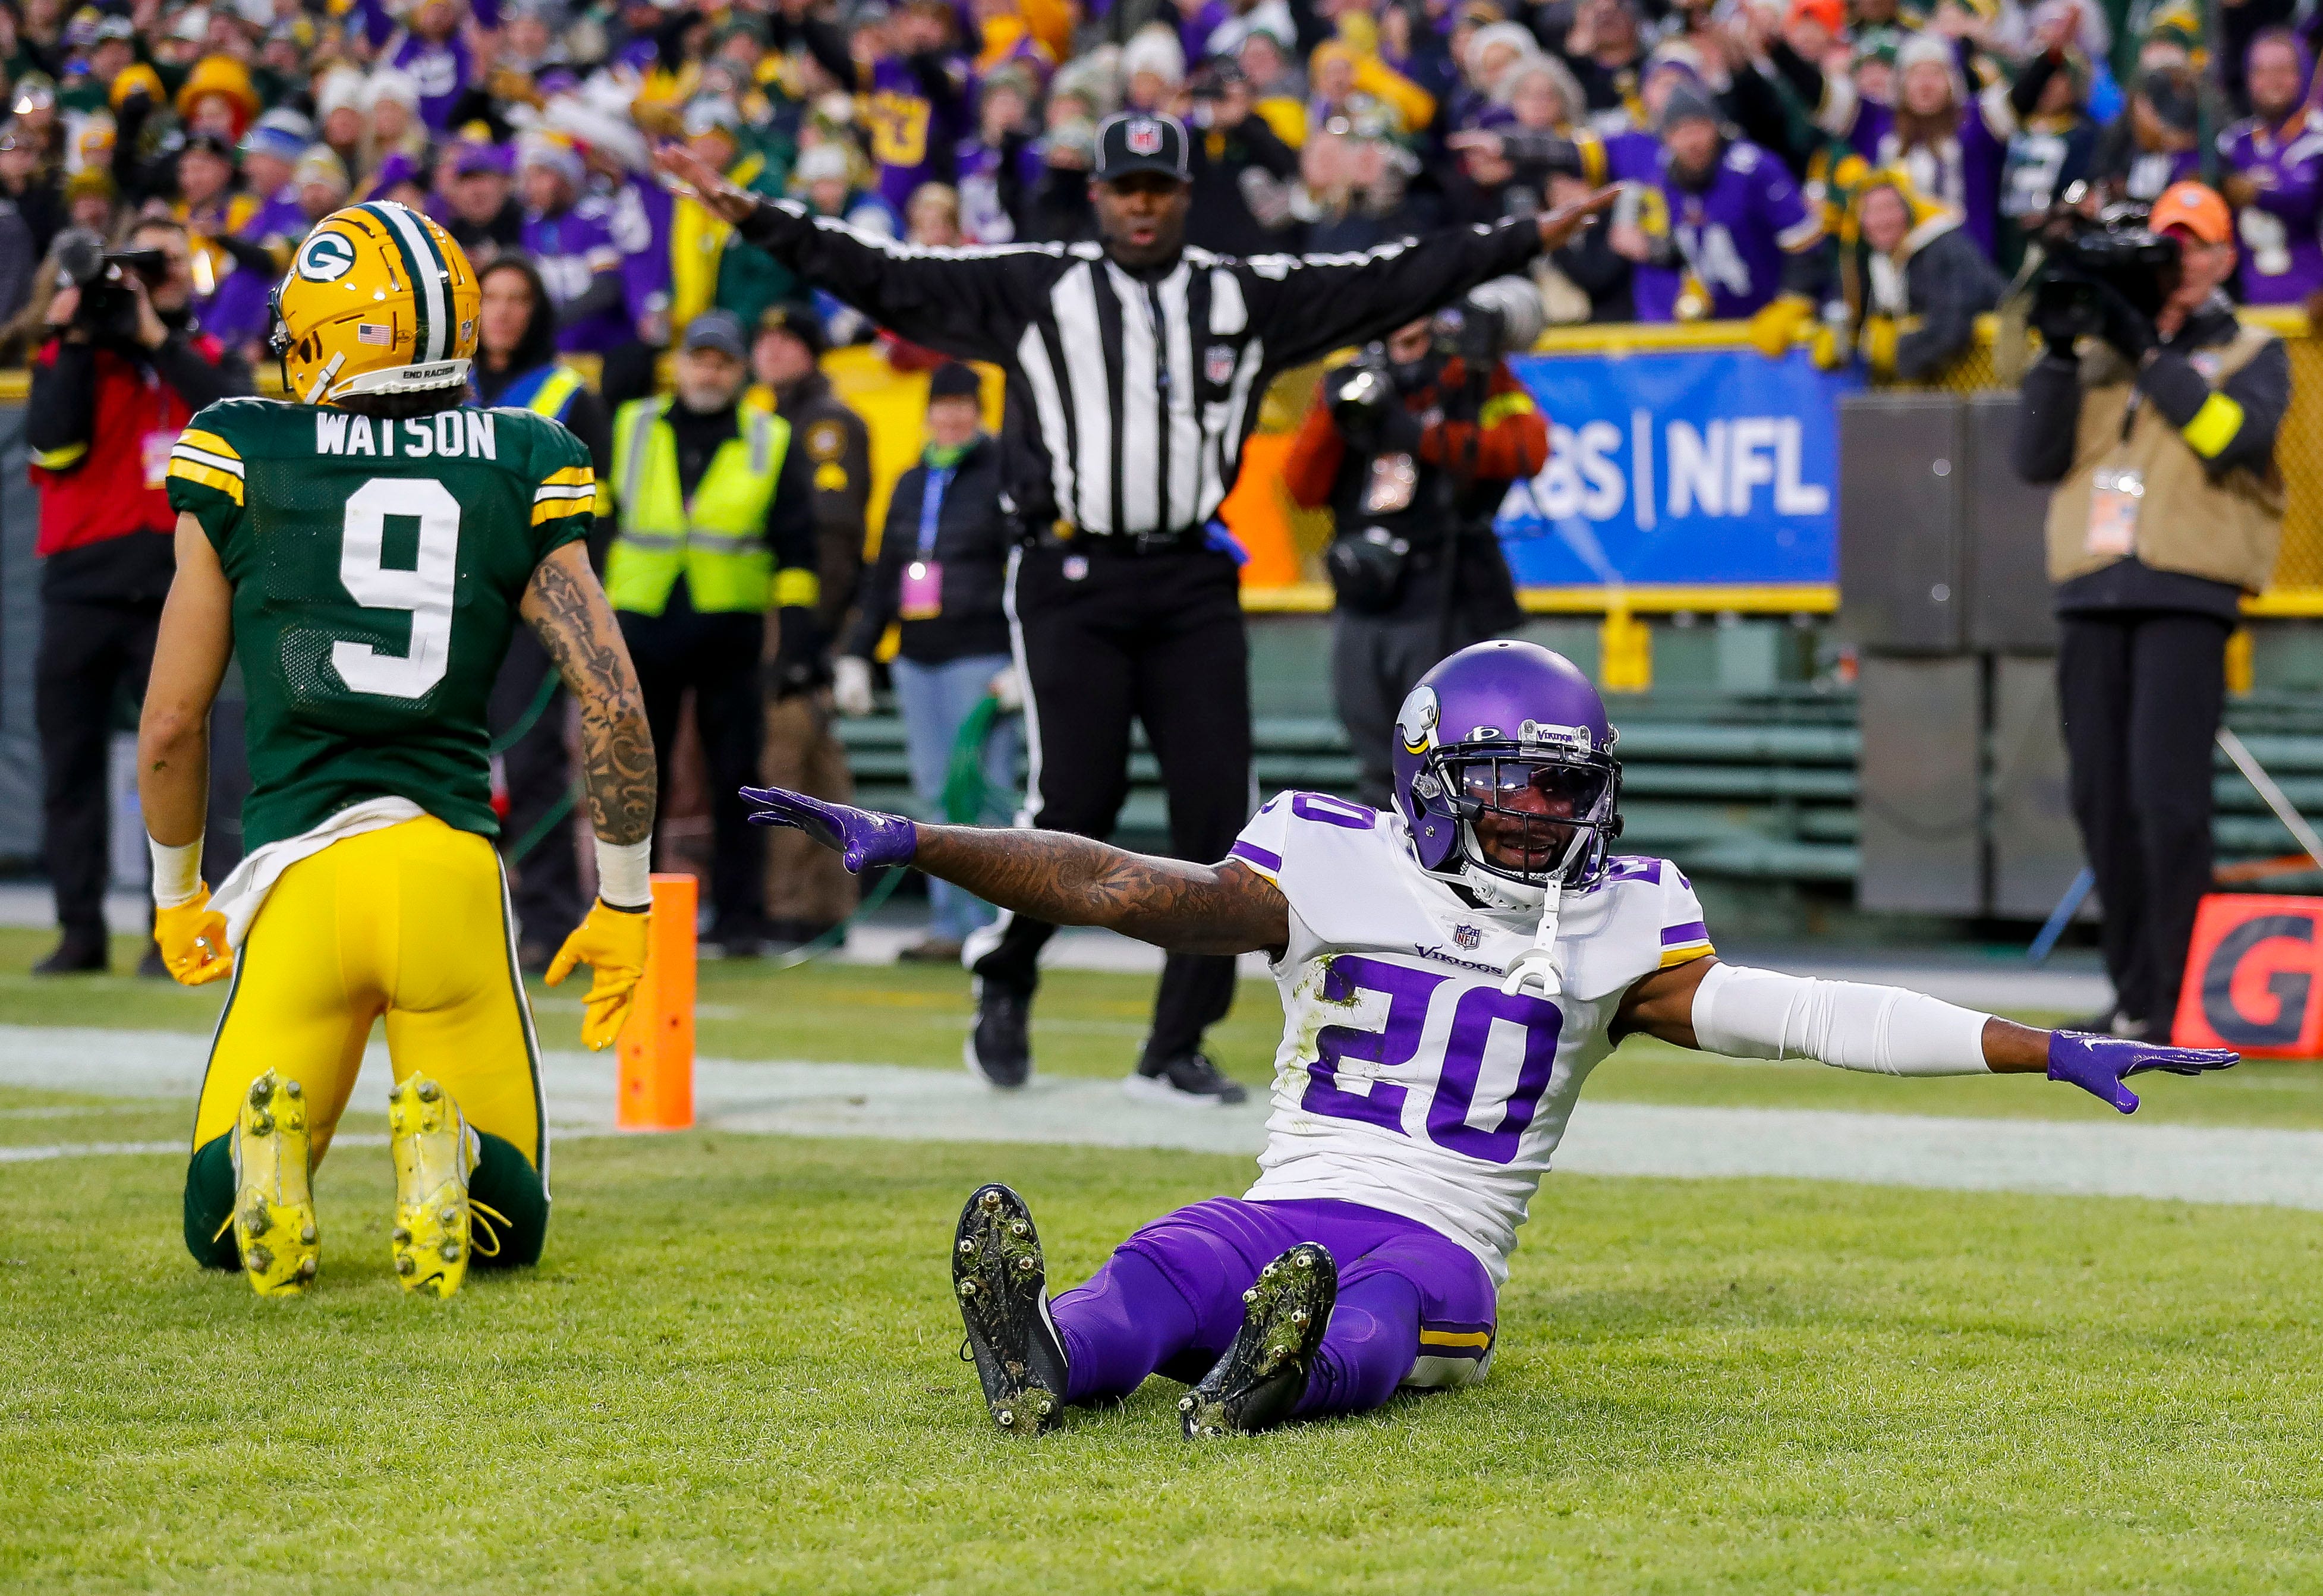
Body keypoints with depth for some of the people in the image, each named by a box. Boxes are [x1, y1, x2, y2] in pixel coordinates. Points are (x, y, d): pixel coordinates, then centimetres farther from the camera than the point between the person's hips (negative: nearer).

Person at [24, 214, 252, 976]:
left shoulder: (212, 359, 13)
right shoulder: (70, 355, 10)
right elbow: (54, 445, -6)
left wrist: (159, 341, -10)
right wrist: (77, 345, -8)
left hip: (177, 589, 0)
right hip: (82, 582, 0)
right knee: (71, 763, 0)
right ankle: (79, 930, 6)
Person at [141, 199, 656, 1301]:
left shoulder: (241, 467, 4)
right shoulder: (517, 478, 6)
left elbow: (173, 723, 8)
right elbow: (614, 704, 0)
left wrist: (176, 889, 24)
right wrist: (624, 901, 12)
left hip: (297, 872, -1)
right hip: (452, 866, 1)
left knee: (224, 1234, 15)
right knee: (508, 1224, 15)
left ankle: (270, 1139, -22)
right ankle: (441, 1146, -21)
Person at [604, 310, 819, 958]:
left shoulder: (771, 443, 8)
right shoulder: (630, 430, 10)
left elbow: (795, 551, 6)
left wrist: (798, 637, -2)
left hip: (729, 629, -1)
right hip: (642, 622, 1)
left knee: (735, 777, 0)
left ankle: (739, 917, 4)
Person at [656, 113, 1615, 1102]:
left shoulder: (1250, 297, 11)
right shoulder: (1030, 289, 5)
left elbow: (1398, 281, 10)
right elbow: (882, 277, 0)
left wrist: (1532, 239, 6)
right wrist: (750, 217, -8)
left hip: (1193, 588, 3)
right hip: (1069, 584, -3)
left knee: (1216, 815, -3)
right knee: (1075, 805, -10)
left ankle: (1177, 1049, 7)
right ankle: (1004, 980, 17)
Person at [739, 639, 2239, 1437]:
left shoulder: (1614, 933, 11)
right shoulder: (1330, 872, 8)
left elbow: (1797, 1016, 6)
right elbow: (1114, 886, 3)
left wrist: (2045, 1051, -1)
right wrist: (907, 842, -6)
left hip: (1437, 1245, 0)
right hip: (1284, 1206, 0)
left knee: (1371, 1326, -39)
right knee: (1150, 1282, -36)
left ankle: (1273, 1379, -66)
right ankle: (1039, 1360, -63)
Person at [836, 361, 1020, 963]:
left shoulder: (1004, 475, -1)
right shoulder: (911, 484, 19)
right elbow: (885, 575, 24)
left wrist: (1021, 664, -14)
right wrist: (856, 654, 18)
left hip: (980, 657, -7)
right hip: (916, 658, 7)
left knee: (983, 789, -9)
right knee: (936, 793, 5)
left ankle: (987, 925, -9)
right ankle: (948, 921, 7)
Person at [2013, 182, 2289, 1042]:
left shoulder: (2252, 355, 10)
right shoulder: (2099, 355, 20)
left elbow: (2235, 439, -11)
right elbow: (2038, 458, 7)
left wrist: (2151, 349, -13)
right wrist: (2058, 353, -5)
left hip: (2187, 598, -4)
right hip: (2092, 598, 4)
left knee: (2166, 796, -16)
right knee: (2100, 801, 3)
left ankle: (2179, 998, -15)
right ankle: (2132, 996, 11)